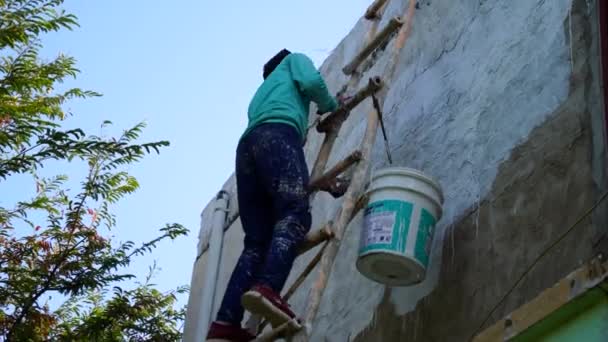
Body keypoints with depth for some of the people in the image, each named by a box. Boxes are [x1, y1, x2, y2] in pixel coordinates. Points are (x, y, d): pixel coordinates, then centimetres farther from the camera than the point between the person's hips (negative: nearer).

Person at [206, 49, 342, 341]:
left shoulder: (262, 91, 45)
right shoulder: (294, 60, 29)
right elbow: (311, 82, 6)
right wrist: (332, 105, 26)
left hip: (247, 144, 6)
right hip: (277, 133, -6)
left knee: (257, 241, -4)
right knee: (294, 213, -24)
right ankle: (266, 288, -50)